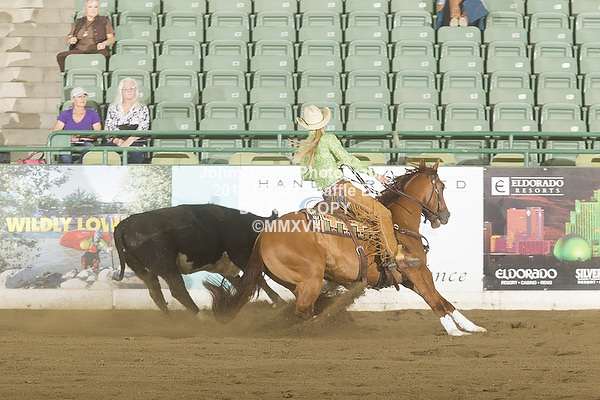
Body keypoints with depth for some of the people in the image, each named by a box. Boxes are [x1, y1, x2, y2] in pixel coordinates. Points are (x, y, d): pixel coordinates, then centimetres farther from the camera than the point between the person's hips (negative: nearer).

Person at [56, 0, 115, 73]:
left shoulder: (104, 21, 18)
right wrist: (71, 40, -4)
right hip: (79, 50, 3)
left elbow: (111, 38, 8)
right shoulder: (78, 22, 26)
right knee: (60, 56, -25)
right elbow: (68, 38, 23)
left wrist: (104, 43, -16)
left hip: (96, 50, -3)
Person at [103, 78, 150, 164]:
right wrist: (116, 140, -9)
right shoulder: (113, 108, 21)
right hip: (116, 142, 2)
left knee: (136, 152, -40)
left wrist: (129, 141, -15)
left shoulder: (142, 108, 16)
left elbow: (142, 128, 2)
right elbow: (108, 128, 14)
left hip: (135, 141, -2)